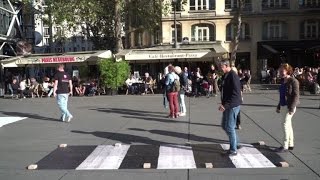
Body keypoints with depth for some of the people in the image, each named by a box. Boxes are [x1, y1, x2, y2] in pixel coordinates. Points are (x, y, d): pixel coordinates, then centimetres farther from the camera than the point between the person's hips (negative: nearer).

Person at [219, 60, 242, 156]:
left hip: (233, 106, -9)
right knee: (224, 125, 15)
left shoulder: (233, 76, -17)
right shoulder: (226, 75, 12)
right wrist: (223, 104, 12)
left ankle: (233, 150, 11)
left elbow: (236, 94, -23)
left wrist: (226, 105, -25)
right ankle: (235, 143, 31)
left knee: (230, 127, -2)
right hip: (227, 105, 9)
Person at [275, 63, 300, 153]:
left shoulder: (293, 81, -13)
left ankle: (285, 146, -3)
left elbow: (296, 96, -16)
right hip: (283, 106, 8)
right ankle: (290, 144, 22)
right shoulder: (283, 81, 11)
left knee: (285, 124, -8)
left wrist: (291, 108, -20)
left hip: (289, 106, -8)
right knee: (288, 125, 13)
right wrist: (279, 106, 18)